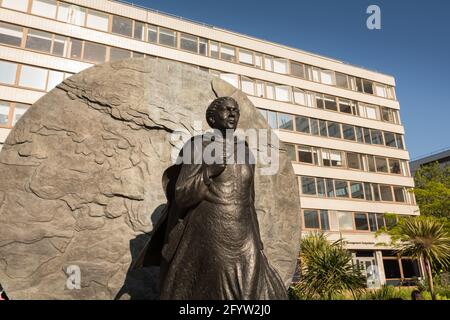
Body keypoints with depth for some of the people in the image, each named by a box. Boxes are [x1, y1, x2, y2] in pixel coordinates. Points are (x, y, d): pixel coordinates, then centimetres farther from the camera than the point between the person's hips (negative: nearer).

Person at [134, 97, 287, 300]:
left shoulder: (245, 153, 13)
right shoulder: (197, 147, -2)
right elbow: (182, 196, -9)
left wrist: (256, 243, 14)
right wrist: (209, 171, -23)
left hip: (242, 241, 5)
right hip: (207, 239, -5)